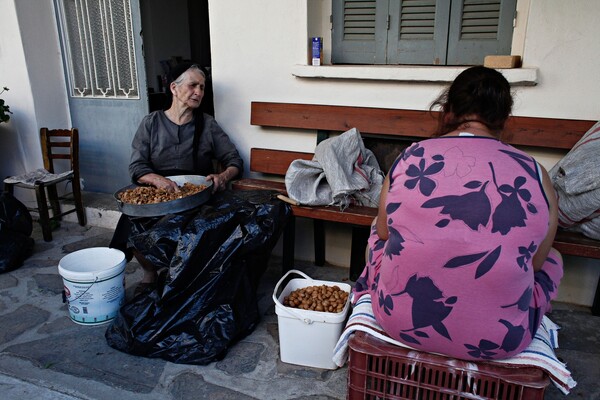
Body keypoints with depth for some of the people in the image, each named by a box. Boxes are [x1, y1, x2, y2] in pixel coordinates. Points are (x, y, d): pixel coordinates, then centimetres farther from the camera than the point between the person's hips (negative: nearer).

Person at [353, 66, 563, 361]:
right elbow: (535, 262, 4)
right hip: (497, 340, 0)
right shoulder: (535, 174, -9)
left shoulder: (409, 158, -8)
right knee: (553, 259, 28)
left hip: (399, 322, 1)